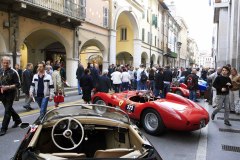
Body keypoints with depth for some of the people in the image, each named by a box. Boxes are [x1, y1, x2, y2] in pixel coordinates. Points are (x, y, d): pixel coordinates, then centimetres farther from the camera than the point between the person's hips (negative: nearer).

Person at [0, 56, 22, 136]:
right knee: (9, 108, 19)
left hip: (10, 94, -5)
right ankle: (17, 120, 40)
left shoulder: (13, 72, -11)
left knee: (7, 111, -2)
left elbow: (18, 84, -11)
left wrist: (8, 87, -23)